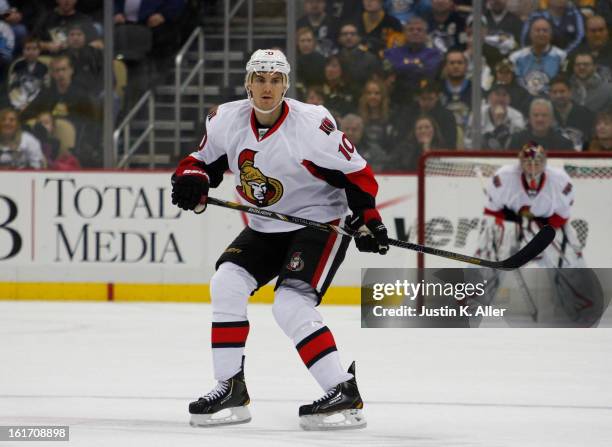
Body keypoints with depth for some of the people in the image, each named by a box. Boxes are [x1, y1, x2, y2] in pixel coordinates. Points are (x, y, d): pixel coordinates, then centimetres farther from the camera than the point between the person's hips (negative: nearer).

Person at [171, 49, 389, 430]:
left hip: (321, 222, -6)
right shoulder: (227, 120, -7)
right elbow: (204, 160, 9)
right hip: (266, 227, 6)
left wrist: (367, 220, -21)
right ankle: (231, 391, -1)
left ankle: (345, 395, -19)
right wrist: (192, 180, -13)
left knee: (291, 305, -22)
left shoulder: (312, 124, -23)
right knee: (227, 284, -10)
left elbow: (356, 173, -14)